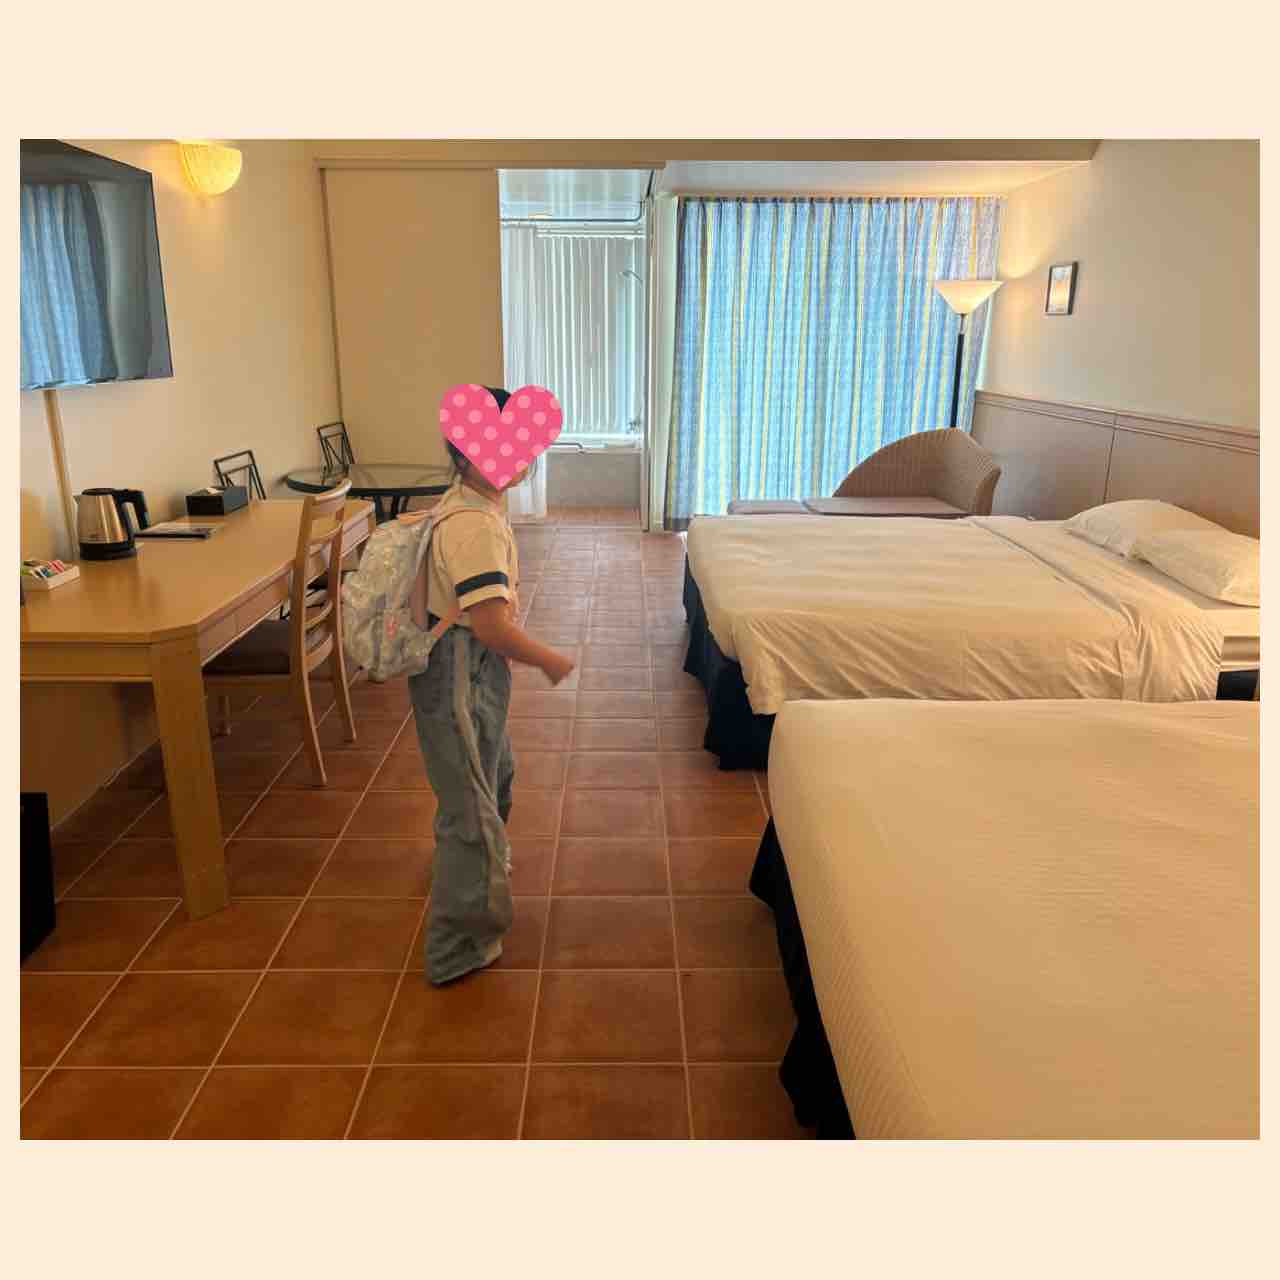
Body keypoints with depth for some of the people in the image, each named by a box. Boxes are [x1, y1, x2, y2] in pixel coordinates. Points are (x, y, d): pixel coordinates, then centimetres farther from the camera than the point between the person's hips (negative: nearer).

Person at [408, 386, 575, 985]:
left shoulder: (468, 504, 6)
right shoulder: (474, 526, -27)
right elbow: (491, 625, -32)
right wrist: (551, 661, -18)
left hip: (473, 669, 11)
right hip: (459, 676, -11)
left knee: (494, 772, 30)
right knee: (471, 805, 0)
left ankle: (481, 861, 57)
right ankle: (455, 950, 14)